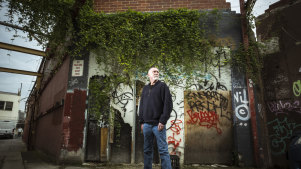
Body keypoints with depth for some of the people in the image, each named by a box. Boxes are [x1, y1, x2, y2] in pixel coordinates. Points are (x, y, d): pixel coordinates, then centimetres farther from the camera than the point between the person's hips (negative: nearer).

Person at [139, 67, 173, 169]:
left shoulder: (162, 86, 0)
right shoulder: (145, 88, 16)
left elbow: (168, 104, -8)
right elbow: (141, 106, 17)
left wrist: (162, 121, -13)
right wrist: (141, 122, 9)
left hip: (158, 124, -5)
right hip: (146, 124, 5)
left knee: (163, 150, -2)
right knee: (147, 150, 13)